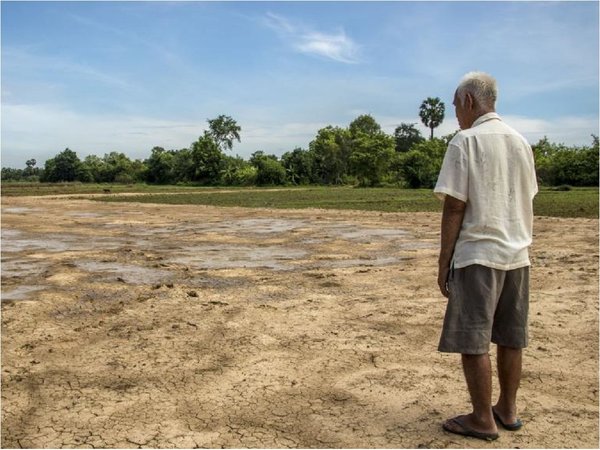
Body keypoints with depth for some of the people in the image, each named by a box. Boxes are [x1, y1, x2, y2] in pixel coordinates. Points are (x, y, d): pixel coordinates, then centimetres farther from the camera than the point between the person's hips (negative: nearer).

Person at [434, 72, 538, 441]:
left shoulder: (465, 142, -8)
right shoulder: (521, 142, 11)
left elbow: (454, 208, -12)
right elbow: (528, 204, 14)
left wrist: (444, 262, -6)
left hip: (478, 256, -7)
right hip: (517, 255, 7)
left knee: (472, 340, 2)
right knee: (511, 338, 14)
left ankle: (483, 420, 10)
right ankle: (508, 409, 25)